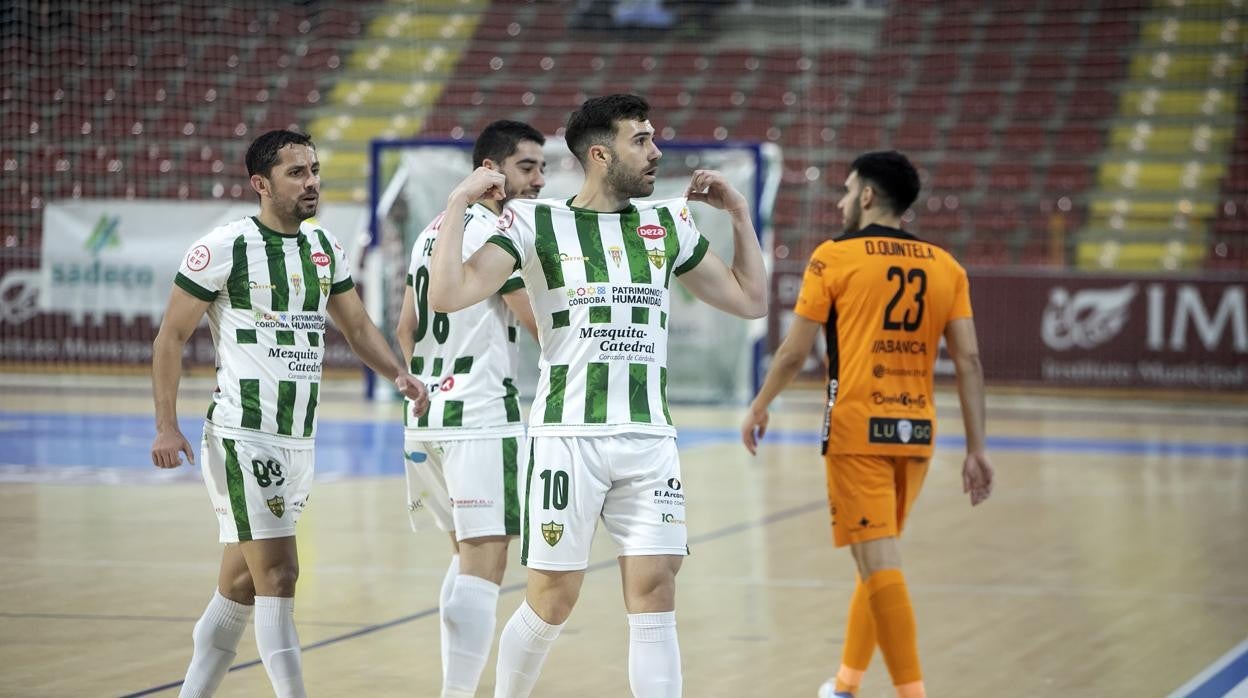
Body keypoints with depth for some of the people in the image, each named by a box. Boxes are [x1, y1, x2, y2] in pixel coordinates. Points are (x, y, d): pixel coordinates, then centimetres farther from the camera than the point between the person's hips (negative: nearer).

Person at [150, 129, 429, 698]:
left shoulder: (325, 249, 10)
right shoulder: (224, 249, -10)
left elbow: (358, 327, 20)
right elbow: (170, 337, -6)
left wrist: (399, 375, 2)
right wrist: (166, 425, -13)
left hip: (299, 439, 7)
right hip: (243, 437, -7)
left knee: (240, 584, 12)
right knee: (279, 575, -11)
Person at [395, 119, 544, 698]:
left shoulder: (431, 233, 16)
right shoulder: (496, 234, -11)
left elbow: (405, 332, 21)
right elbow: (544, 325, -13)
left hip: (428, 415, 9)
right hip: (482, 418, -9)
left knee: (467, 558, 20)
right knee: (483, 568, -11)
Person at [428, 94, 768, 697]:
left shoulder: (668, 223, 11)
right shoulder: (536, 223, -2)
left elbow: (750, 300, 19)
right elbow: (447, 296, -12)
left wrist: (739, 213, 14)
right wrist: (458, 204, -11)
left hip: (650, 439, 3)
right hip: (568, 436, -3)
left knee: (655, 597, -5)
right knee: (551, 601, 1)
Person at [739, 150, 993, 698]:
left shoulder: (834, 257, -2)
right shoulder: (945, 266, 8)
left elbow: (794, 352, -1)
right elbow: (969, 360, 2)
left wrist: (759, 408, 14)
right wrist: (976, 449, 4)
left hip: (858, 429, -5)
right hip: (916, 431, 5)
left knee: (879, 563, -8)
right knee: (877, 558, 20)